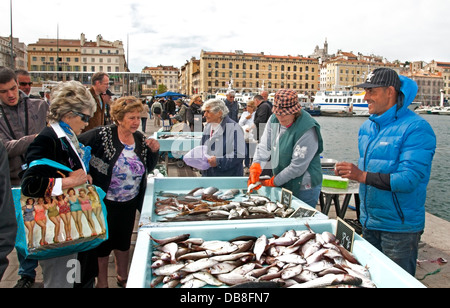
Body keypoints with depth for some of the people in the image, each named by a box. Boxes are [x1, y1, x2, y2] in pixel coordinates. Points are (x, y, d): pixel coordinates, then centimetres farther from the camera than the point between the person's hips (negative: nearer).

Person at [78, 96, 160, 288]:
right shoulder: (102, 135, -19)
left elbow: (148, 168, 7)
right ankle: (102, 281, 34)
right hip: (104, 201, -5)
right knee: (103, 241, 12)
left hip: (129, 202, 5)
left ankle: (123, 276, 43)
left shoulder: (140, 139, -2)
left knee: (124, 240, 21)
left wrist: (154, 151, -10)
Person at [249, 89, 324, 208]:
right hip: (282, 185, 7)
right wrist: (256, 165, -21)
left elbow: (297, 166, -22)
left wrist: (273, 182, -16)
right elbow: (264, 145, -2)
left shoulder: (307, 129, -23)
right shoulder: (274, 119, -1)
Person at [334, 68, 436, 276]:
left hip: (399, 227, -7)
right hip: (369, 223, 7)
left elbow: (410, 179, -25)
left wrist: (363, 176, -31)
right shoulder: (367, 127, 8)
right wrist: (349, 171, -2)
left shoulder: (416, 128, -17)